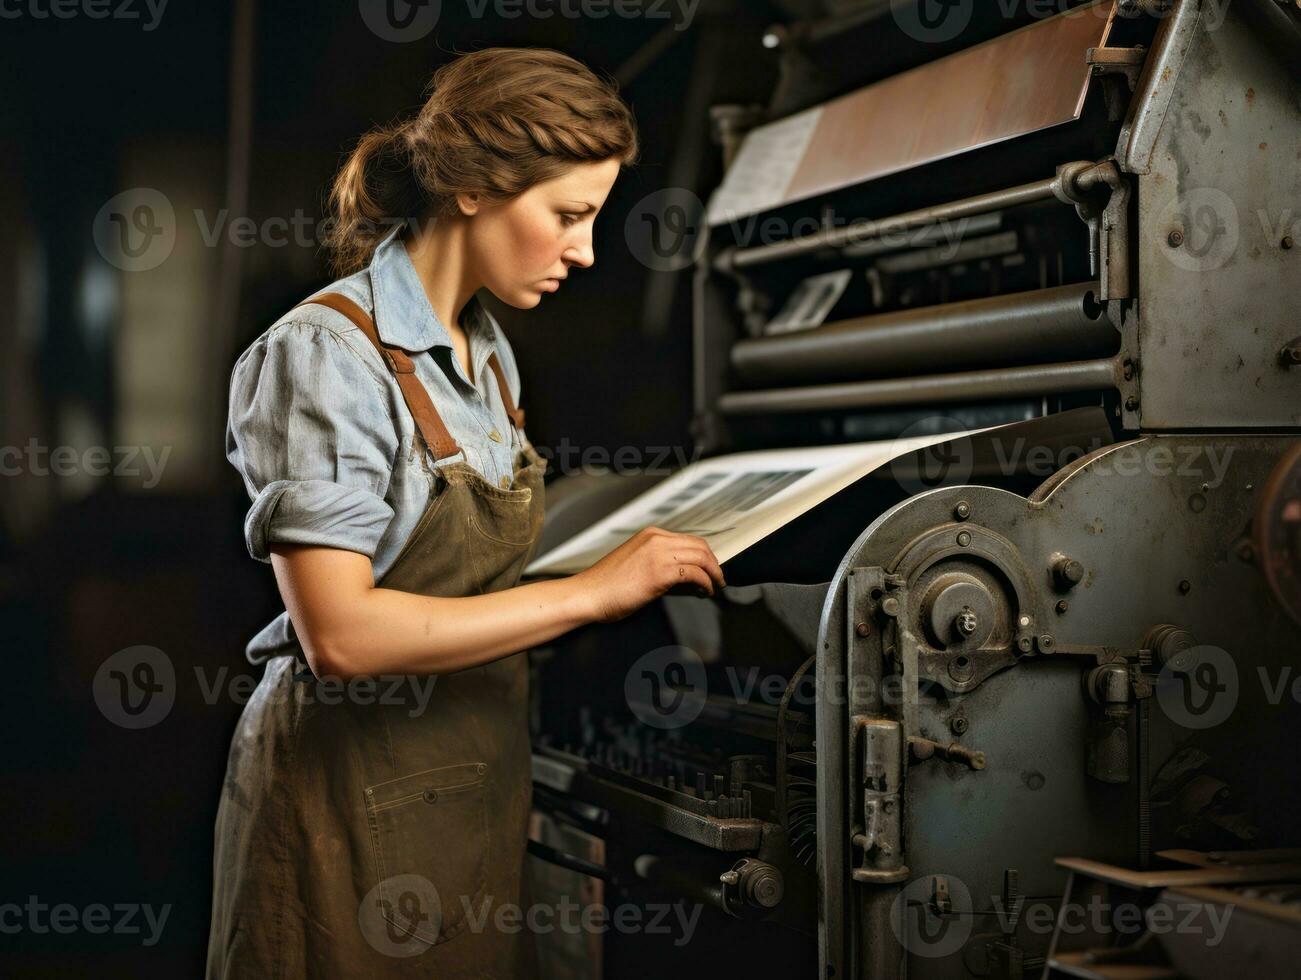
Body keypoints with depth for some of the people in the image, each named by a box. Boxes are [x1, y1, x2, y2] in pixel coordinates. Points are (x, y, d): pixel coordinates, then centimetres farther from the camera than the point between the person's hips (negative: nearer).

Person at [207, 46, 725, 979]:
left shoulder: (488, 352, 8)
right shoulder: (324, 353, -17)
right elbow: (341, 633, -26)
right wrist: (593, 590, -22)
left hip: (478, 776, 8)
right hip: (360, 792, -8)